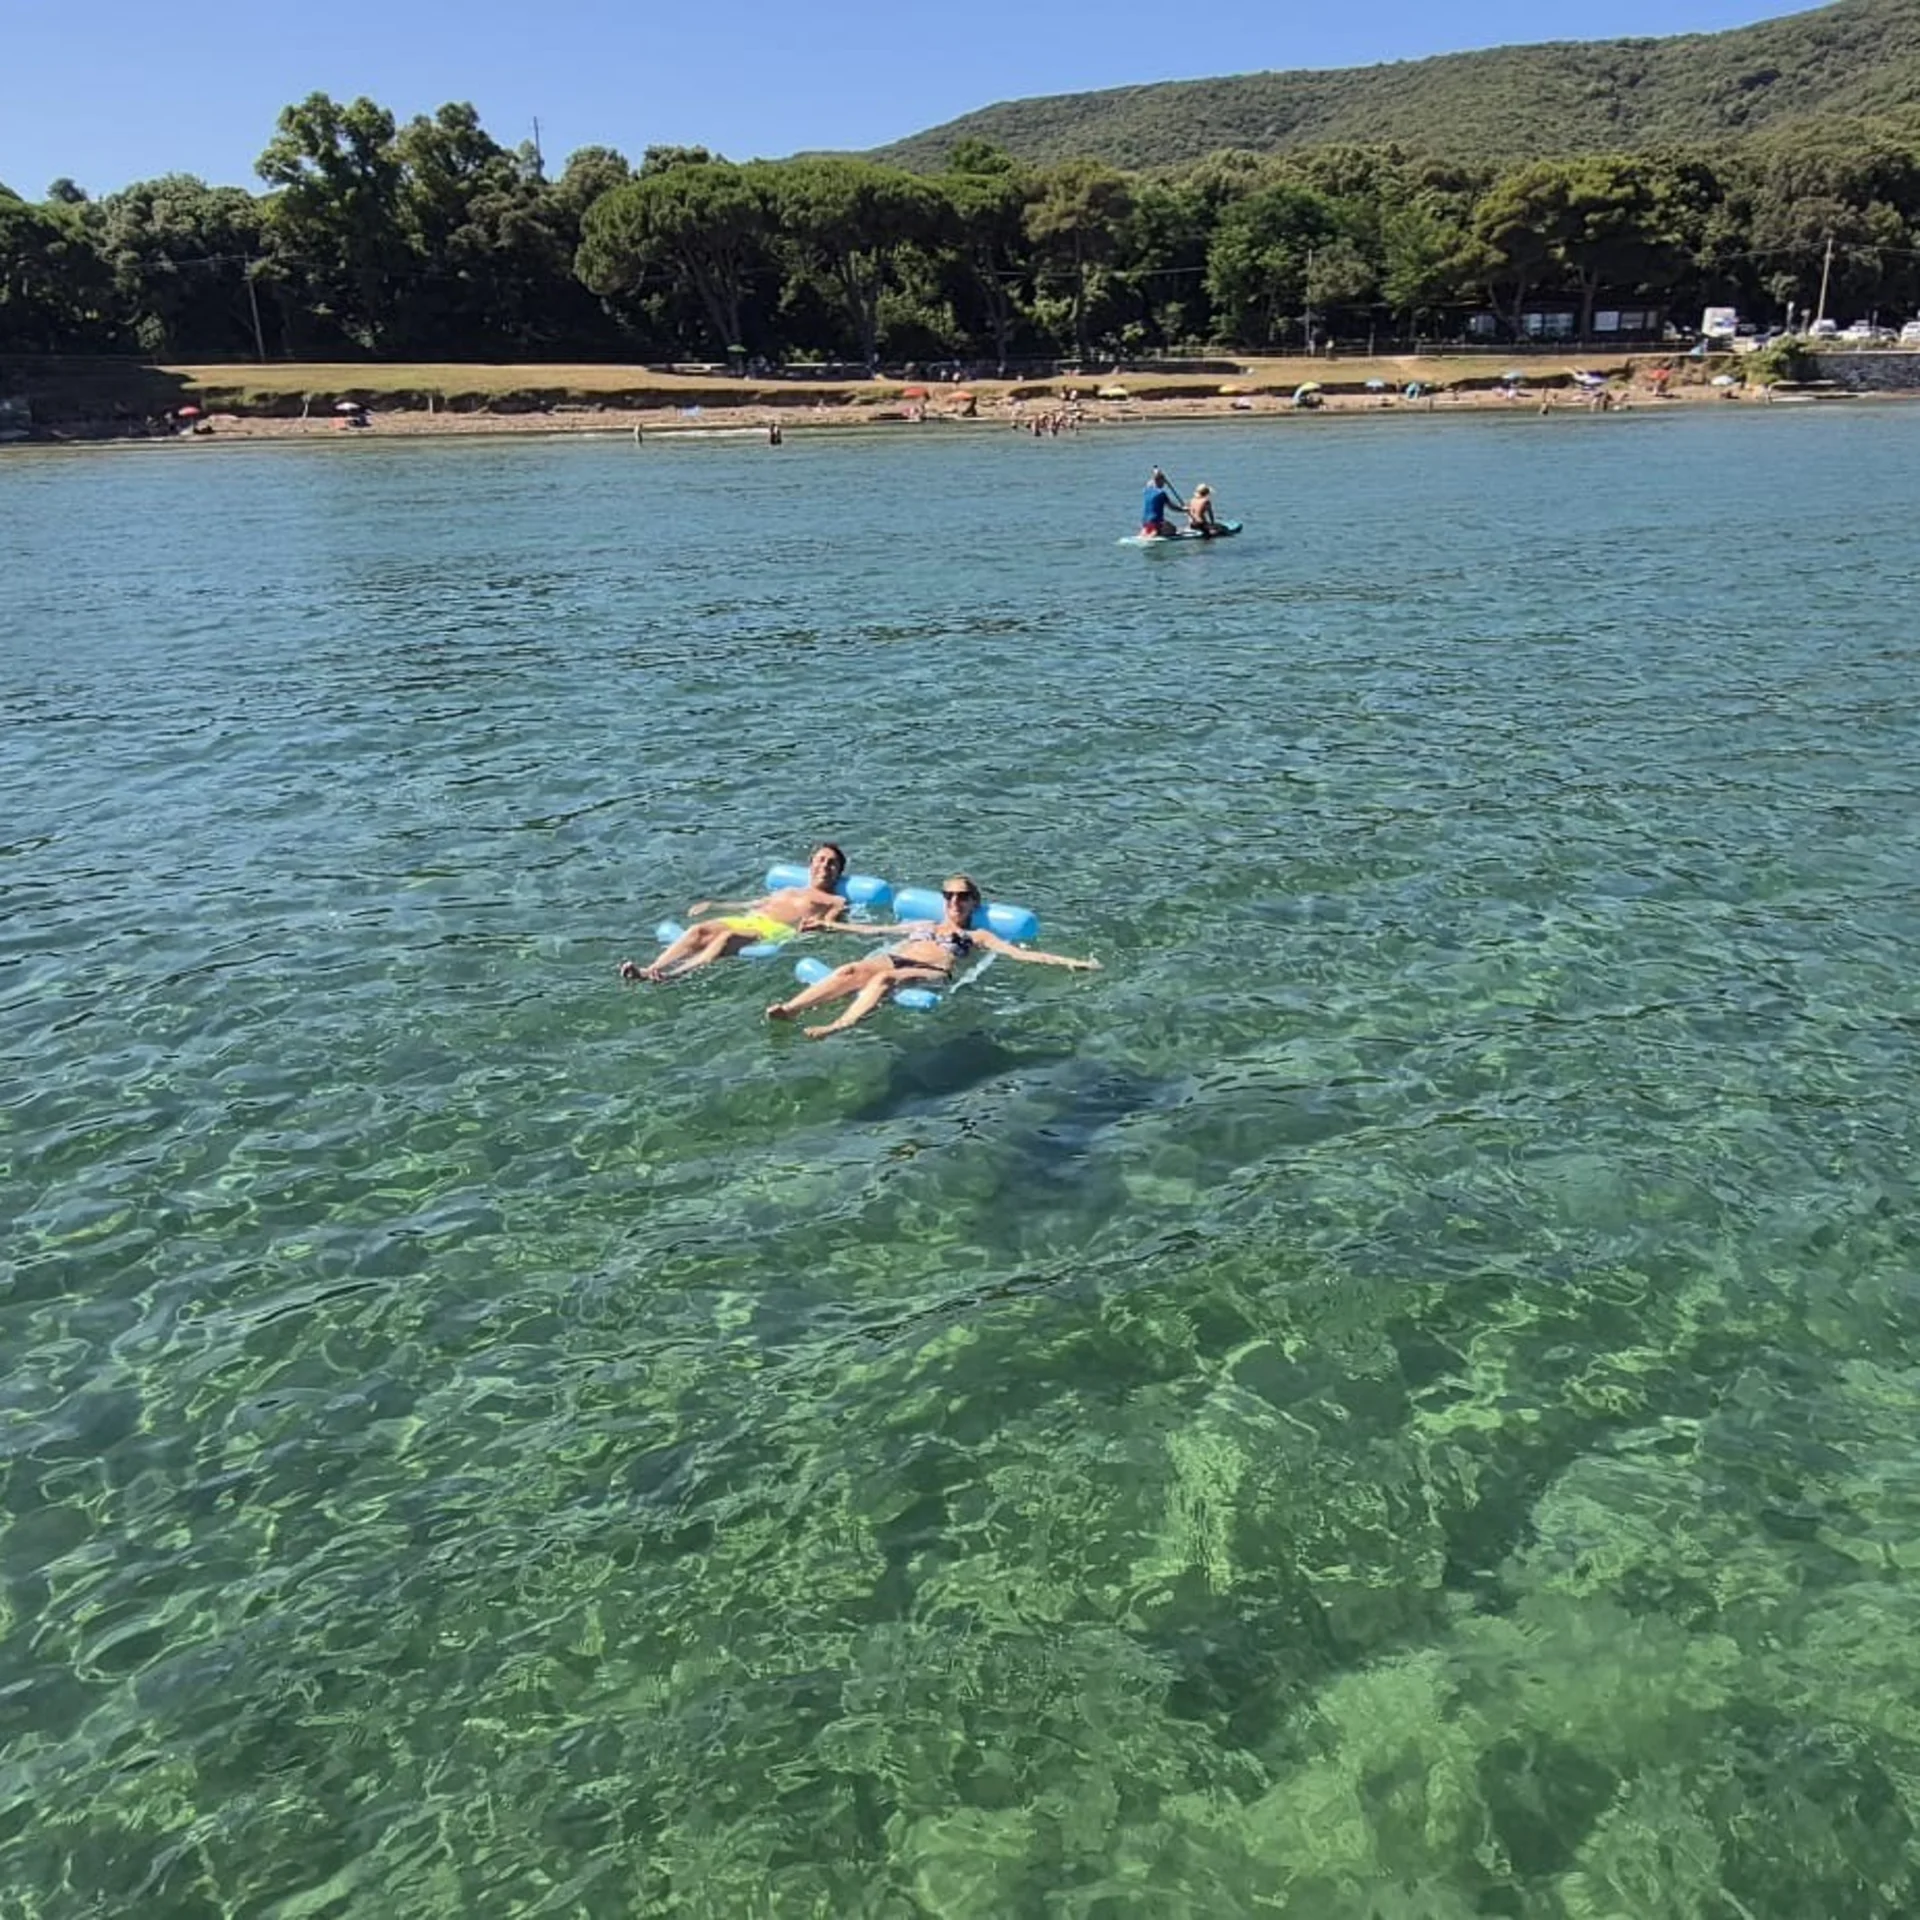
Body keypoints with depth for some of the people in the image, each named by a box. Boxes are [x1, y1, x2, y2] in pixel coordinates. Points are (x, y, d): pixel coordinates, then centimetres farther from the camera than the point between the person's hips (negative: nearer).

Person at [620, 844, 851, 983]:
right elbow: (751, 904, 37)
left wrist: (821, 923, -24)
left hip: (776, 930, -6)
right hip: (746, 920, 6)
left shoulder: (836, 902, 19)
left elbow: (830, 923, 1)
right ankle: (650, 970, -42)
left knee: (728, 935, -36)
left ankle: (680, 974, -59)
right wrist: (713, 904, 24)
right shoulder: (786, 891, 39)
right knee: (699, 929, -24)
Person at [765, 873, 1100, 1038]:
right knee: (852, 970, -30)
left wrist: (1069, 963, 0)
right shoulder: (922, 925, 37)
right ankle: (787, 1009, -50)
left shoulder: (978, 936, 25)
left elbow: (1020, 953, 14)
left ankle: (836, 1027, -60)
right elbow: (873, 930, 40)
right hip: (892, 958, 4)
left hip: (931, 973, -3)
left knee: (885, 978, -38)